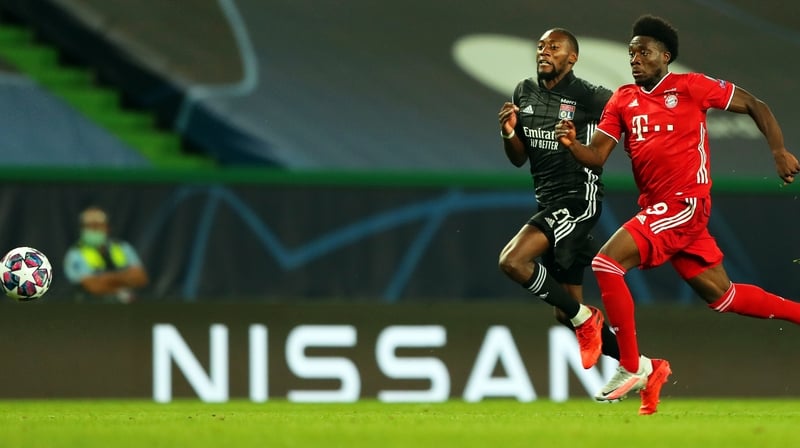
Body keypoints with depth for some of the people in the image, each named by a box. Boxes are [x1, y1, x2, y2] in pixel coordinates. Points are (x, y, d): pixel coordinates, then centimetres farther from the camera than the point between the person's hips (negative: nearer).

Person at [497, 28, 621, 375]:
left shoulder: (589, 97, -11)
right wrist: (508, 133, -3)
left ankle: (584, 318, -8)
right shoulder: (524, 93, 9)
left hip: (577, 199, -8)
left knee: (512, 261, -26)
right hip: (548, 201, 8)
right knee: (566, 313, 10)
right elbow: (519, 159, 14)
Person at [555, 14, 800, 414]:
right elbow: (597, 155, 4)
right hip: (656, 208, 7)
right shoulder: (622, 100, 11)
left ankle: (632, 367, -11)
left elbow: (754, 106, 3)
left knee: (607, 263, -19)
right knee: (720, 295, 11)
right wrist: (572, 144, -17)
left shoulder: (690, 87, -4)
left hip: (685, 202, -7)